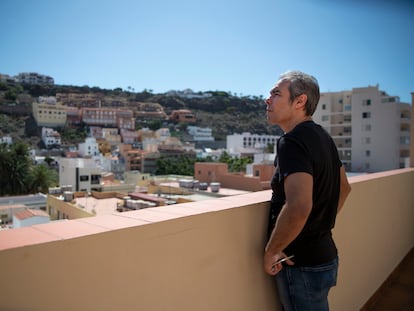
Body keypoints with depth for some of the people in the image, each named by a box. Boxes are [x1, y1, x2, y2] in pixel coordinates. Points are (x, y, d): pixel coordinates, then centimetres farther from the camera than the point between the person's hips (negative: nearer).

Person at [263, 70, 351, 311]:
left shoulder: (292, 142, -23)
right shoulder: (323, 137, 7)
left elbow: (298, 206, -36)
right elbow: (344, 187, 19)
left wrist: (271, 252, -22)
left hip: (302, 264, -9)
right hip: (324, 253, 9)